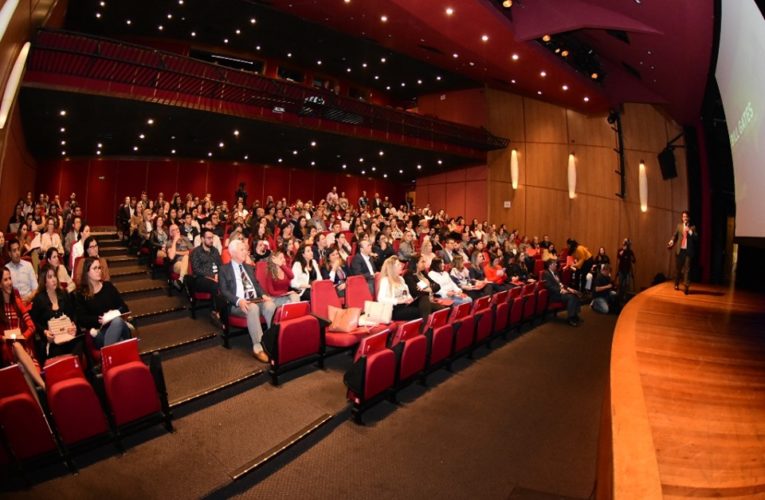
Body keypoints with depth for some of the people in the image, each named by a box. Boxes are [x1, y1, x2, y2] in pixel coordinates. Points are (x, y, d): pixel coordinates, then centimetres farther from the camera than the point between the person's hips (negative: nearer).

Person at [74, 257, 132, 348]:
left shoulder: (108, 286, 14)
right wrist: (98, 320, -17)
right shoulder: (80, 294, 8)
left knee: (117, 320, -36)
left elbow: (124, 307, 11)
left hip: (118, 324, 2)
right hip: (99, 331, -2)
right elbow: (81, 319, -1)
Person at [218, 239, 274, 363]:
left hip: (256, 300, 5)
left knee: (270, 305, -30)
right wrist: (239, 301, -21)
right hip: (237, 304, -4)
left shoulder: (249, 267, 23)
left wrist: (263, 295, -2)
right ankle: (258, 348, -36)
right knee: (253, 308, -38)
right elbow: (224, 291, -3)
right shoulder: (224, 269, 7)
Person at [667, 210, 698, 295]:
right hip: (680, 250, 2)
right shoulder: (679, 226, 9)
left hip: (688, 251, -2)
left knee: (687, 268, -7)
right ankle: (676, 284, 25)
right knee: (678, 268, 11)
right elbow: (675, 235, 8)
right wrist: (672, 241, -11)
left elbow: (696, 238, -4)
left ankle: (686, 286, -9)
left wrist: (690, 231, -15)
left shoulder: (693, 227, 4)